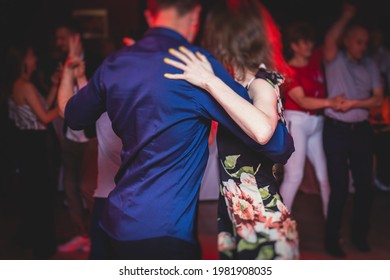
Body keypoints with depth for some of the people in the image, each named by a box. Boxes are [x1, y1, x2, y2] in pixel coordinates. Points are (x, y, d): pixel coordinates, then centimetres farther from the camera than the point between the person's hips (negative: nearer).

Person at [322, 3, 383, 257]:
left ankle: (359, 233, 29)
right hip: (336, 130, -4)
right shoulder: (335, 60, -3)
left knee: (365, 184, 10)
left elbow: (378, 99, 2)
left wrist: (354, 103, -11)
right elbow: (330, 40, -25)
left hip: (361, 130, 4)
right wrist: (346, 16, -25)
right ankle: (332, 239, 13)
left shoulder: (371, 66, 8)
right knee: (340, 186, -1)